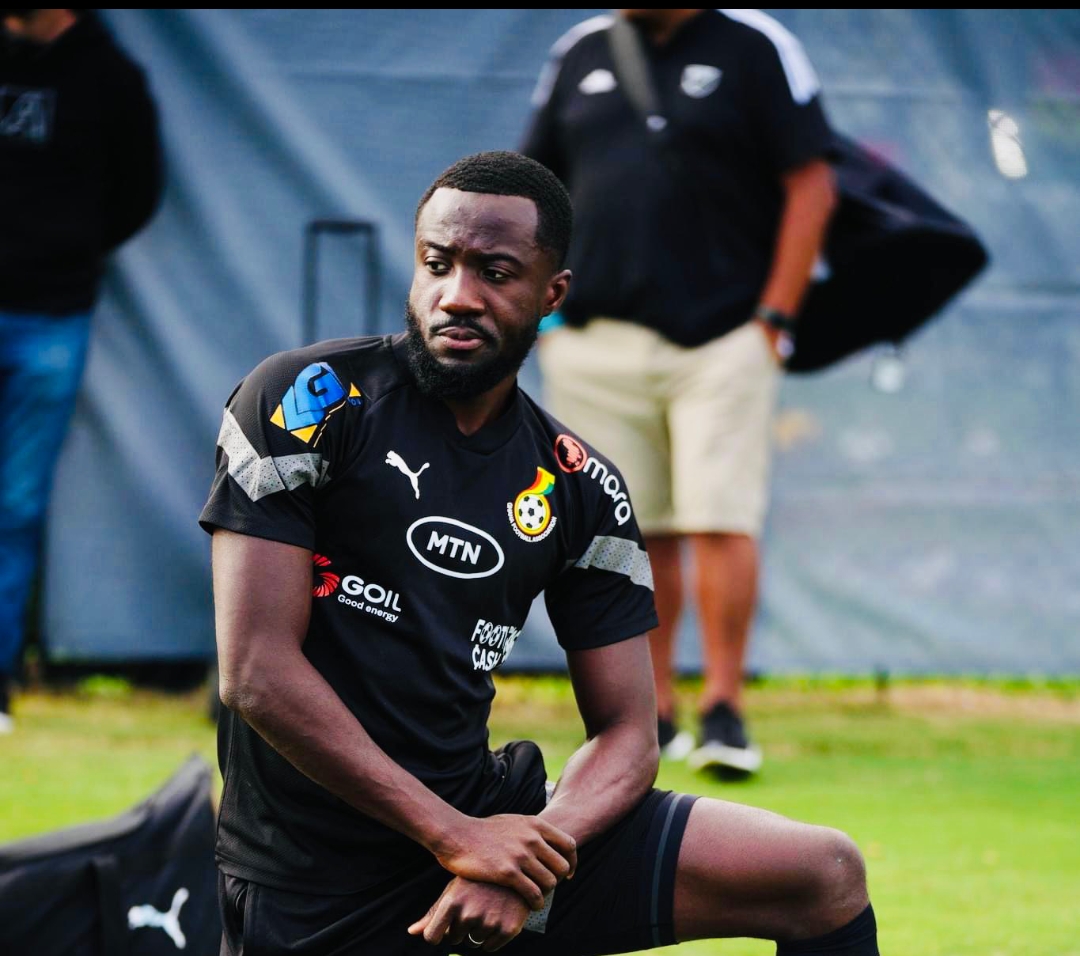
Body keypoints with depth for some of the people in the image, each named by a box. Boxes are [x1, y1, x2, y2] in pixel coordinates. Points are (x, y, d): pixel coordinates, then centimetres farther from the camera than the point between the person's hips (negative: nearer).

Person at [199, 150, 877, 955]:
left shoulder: (581, 489, 7)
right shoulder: (308, 399, -7)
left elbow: (627, 734, 7)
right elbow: (257, 671, -14)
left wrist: (527, 861, -15)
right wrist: (453, 836, -18)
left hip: (485, 817, 4)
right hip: (311, 891, -4)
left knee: (827, 878, -5)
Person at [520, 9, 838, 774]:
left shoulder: (754, 46, 1)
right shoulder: (581, 52, 13)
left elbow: (812, 186, -1)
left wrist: (775, 317, -7)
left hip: (721, 335, -3)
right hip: (597, 344, 4)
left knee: (720, 523, -10)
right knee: (634, 532, 5)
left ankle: (724, 711, -3)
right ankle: (652, 716, 12)